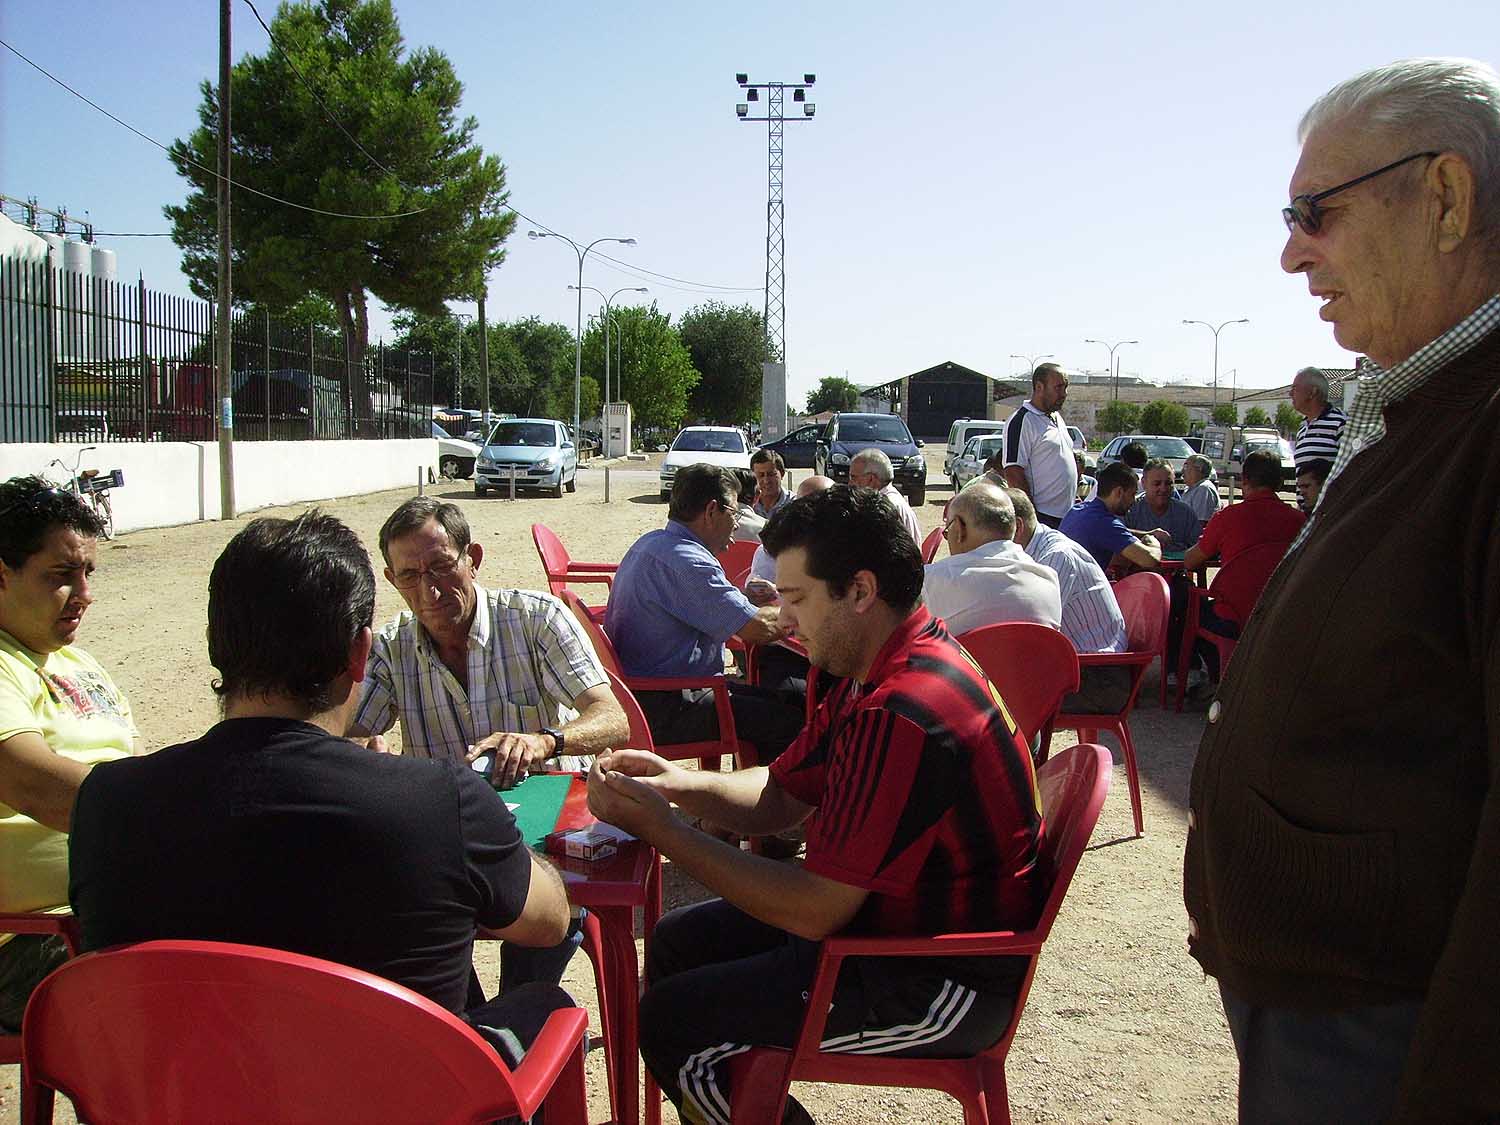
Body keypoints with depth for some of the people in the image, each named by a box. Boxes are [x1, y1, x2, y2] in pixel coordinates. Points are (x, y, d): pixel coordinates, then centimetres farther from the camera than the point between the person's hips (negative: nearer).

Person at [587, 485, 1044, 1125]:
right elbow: (778, 797, 9)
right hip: (886, 912, 10)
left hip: (944, 983, -10)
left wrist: (661, 830, -19)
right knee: (678, 941, 14)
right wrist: (676, 783, -10)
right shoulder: (877, 673, 5)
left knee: (670, 1023, -11)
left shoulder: (902, 713, -30)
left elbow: (817, 910, -27)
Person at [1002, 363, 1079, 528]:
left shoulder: (1057, 418, 18)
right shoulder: (1021, 421, -13)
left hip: (1067, 515, 9)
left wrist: (1076, 498, 20)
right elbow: (1013, 473, -18)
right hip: (1042, 517, -9)